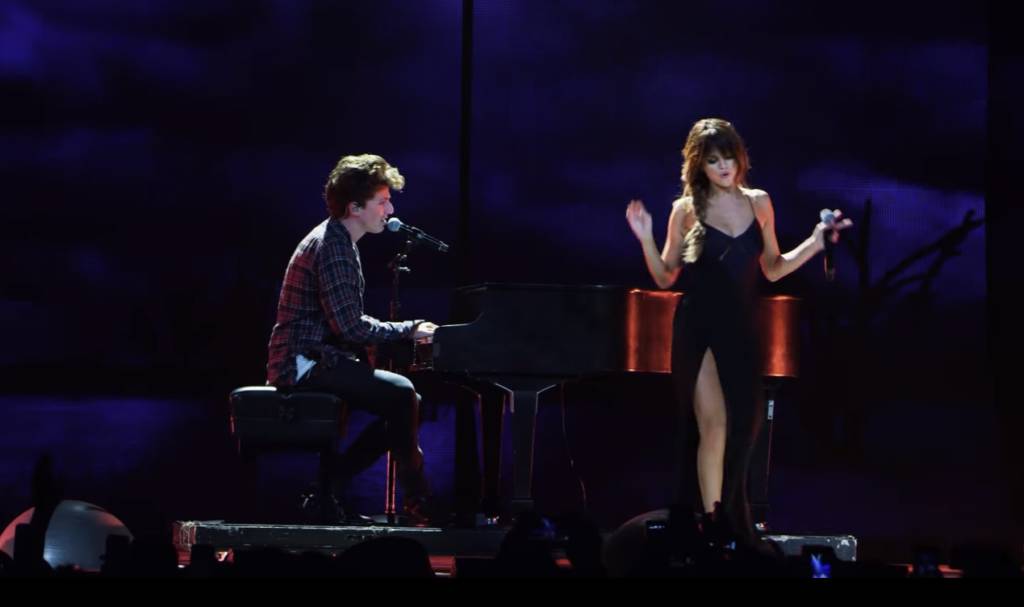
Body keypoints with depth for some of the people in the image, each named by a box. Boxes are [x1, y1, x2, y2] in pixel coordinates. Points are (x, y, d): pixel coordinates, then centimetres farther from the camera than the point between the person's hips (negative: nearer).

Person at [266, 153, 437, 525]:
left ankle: (327, 484, 6)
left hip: (316, 359, 10)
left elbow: (347, 324, 19)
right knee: (401, 395, -19)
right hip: (305, 364, -10)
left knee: (404, 403, 7)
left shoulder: (336, 241, 17)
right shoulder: (332, 246, -16)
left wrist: (408, 332, 6)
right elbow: (349, 327, -22)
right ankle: (418, 505, -9)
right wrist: (409, 330, -12)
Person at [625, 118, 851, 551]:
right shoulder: (687, 209, -1)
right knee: (714, 426, -10)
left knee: (744, 426, 5)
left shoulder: (759, 203, 7)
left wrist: (816, 242, 4)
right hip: (699, 328, -3)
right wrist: (645, 239, -13)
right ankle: (713, 528, -5)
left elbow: (772, 269, 14)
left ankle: (728, 524, 19)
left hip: (741, 328, 4)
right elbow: (665, 278, 2)